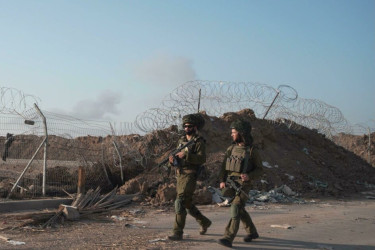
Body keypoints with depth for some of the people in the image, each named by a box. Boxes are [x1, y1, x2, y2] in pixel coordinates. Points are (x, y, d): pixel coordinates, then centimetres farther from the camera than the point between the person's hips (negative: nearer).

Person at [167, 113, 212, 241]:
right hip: (180, 176, 8)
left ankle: (178, 233, -9)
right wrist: (172, 159, -5)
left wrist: (186, 155, -28)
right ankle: (204, 222, 35)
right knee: (187, 204, 16)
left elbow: (202, 158, -19)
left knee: (180, 203, -14)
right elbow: (177, 159, 18)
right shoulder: (181, 141, 15)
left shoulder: (199, 142, -6)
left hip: (190, 176, -8)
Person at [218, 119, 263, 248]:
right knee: (240, 210, 16)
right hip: (230, 184, 6)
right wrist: (222, 181, -7)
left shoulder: (252, 150, -7)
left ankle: (228, 238, -21)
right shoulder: (231, 148, 7)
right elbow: (224, 166, 7)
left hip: (243, 185, -6)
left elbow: (259, 169, -1)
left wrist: (249, 176, -20)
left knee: (236, 208, -18)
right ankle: (252, 232, 35)